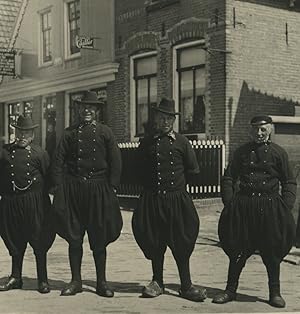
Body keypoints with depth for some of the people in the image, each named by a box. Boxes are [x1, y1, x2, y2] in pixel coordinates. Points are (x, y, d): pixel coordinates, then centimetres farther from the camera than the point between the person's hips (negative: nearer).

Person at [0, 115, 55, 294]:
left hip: (35, 203, -2)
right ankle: (16, 277, 25)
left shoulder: (40, 154, 4)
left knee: (39, 242, 1)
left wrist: (42, 195, -5)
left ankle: (43, 280, 11)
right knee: (15, 241, 12)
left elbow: (48, 178, 2)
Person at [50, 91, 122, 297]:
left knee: (99, 238, 4)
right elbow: (58, 162, 6)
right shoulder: (70, 133, 8)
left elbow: (115, 162, 3)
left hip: (98, 190, -1)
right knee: (73, 237, 6)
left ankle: (102, 282, 14)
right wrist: (59, 187, -3)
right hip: (73, 189, 1)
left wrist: (111, 188, -4)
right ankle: (76, 281, 17)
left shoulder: (105, 132, 6)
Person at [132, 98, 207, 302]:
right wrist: (151, 184, 8)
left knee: (181, 243, 2)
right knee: (154, 242, 8)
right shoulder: (147, 142, 5)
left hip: (177, 200, -1)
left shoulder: (182, 142, 2)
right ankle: (157, 282, 22)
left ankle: (186, 286, 10)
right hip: (152, 199, 1)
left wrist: (177, 183, 10)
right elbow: (140, 170, 14)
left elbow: (194, 172, 7)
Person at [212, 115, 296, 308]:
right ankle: (231, 290, 18)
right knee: (237, 250, 5)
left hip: (270, 207, -1)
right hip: (243, 205, 1)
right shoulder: (242, 152, 8)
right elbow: (229, 178, 10)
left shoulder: (279, 153, 4)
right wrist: (229, 202, -2)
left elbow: (289, 183, 7)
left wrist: (285, 207, -5)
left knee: (272, 252, 5)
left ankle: (275, 293, 20)